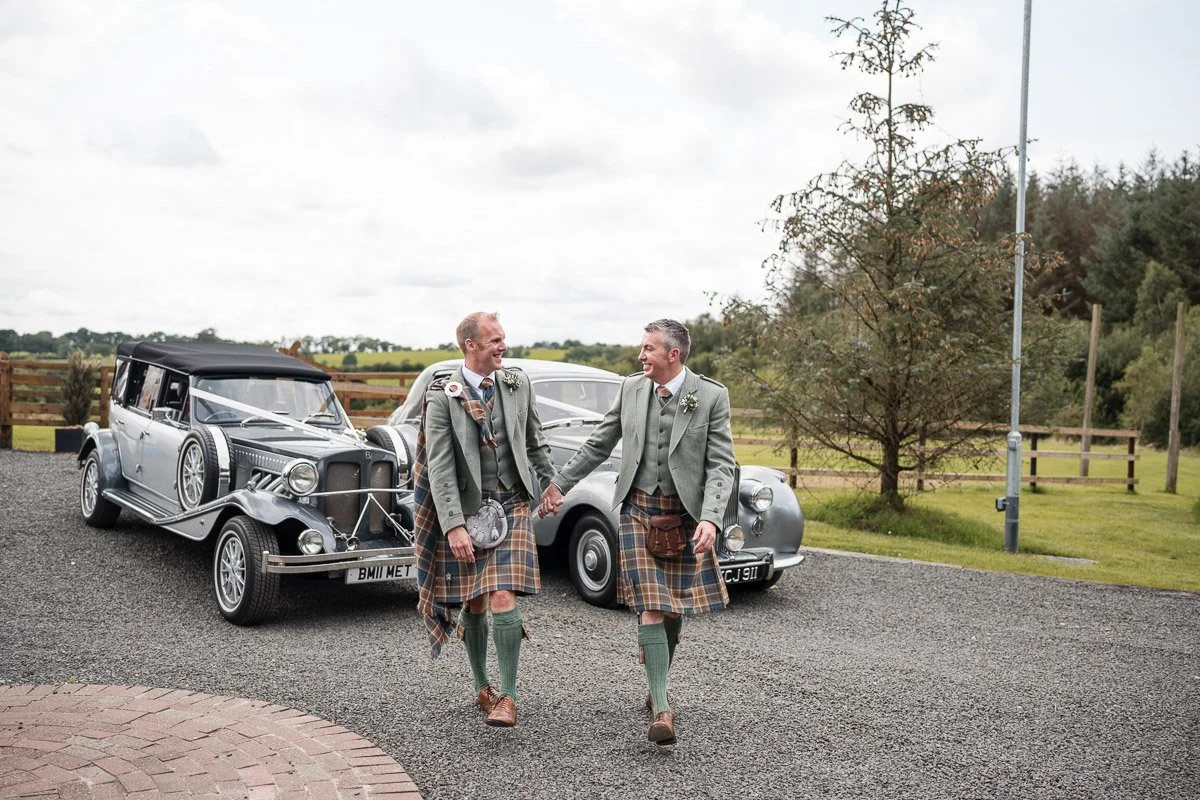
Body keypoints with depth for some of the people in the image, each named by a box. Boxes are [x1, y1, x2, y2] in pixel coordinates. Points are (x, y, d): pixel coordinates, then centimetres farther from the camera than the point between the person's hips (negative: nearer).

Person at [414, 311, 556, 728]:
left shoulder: (517, 383, 2)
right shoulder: (442, 397, -9)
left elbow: (535, 441, 15)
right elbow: (440, 468, -13)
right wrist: (454, 526, -19)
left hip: (511, 505, 1)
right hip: (466, 509, -1)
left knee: (503, 600, -11)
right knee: (472, 605, 11)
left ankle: (507, 697, -1)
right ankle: (482, 686, 30)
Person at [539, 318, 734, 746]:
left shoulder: (711, 396, -7)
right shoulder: (631, 389, 3)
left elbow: (721, 465, -10)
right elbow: (598, 444, 13)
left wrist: (710, 518, -23)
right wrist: (559, 483, 13)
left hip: (685, 514, -1)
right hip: (639, 510, 1)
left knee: (675, 609, 11)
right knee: (650, 609, -9)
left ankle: (658, 687, 35)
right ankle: (661, 709, -7)